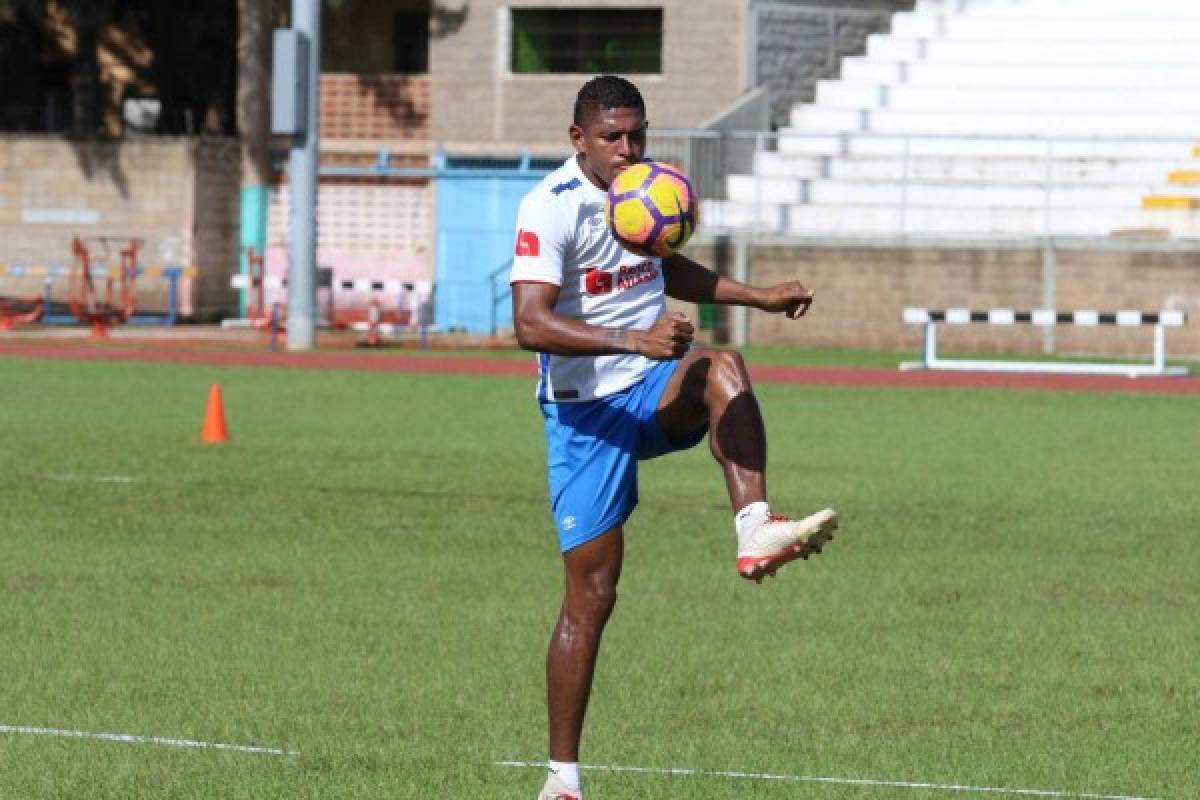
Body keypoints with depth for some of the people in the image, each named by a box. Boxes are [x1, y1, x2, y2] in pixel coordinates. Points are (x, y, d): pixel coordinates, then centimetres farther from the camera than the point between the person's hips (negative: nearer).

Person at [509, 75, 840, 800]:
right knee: (591, 594, -5)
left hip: (657, 391, 5)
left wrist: (759, 297, 25)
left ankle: (756, 535, -41)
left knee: (724, 370, -30)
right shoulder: (552, 207, -17)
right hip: (586, 407, -5)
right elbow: (530, 323, -30)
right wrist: (632, 340, -41)